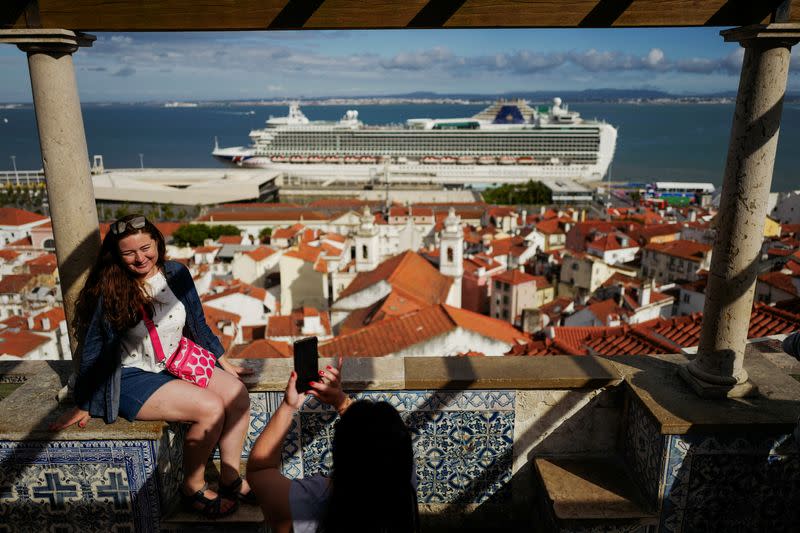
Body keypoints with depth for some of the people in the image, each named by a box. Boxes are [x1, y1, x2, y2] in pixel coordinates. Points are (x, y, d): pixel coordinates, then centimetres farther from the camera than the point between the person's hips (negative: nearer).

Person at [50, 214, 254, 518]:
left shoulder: (177, 274, -2)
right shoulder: (109, 291, -15)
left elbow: (198, 325, 11)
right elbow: (93, 350, -6)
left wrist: (223, 362, 13)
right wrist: (84, 406, 0)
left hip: (176, 364, 6)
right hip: (134, 377, -5)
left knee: (236, 393, -16)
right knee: (210, 407, -24)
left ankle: (231, 479, 1)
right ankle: (193, 489, 0)